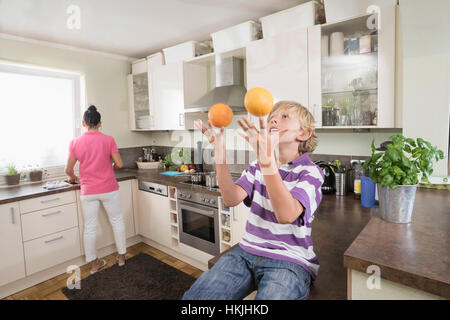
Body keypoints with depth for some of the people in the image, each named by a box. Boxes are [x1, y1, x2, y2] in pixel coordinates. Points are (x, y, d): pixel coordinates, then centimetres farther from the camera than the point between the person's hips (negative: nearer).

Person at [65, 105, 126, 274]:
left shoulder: (75, 143, -4)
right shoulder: (108, 140, -9)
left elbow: (68, 170, 0)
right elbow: (119, 164, -11)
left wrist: (72, 177, 23)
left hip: (88, 192, 2)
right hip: (109, 190, -1)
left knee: (90, 227, 13)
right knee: (117, 222, 16)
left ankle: (94, 263, 26)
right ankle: (121, 256, 26)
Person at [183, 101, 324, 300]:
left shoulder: (310, 172, -8)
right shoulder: (258, 165, 8)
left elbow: (286, 215, -27)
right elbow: (231, 199, -7)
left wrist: (267, 158, -38)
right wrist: (219, 151, -17)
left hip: (289, 261, -3)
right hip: (247, 252, 4)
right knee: (193, 296, -13)